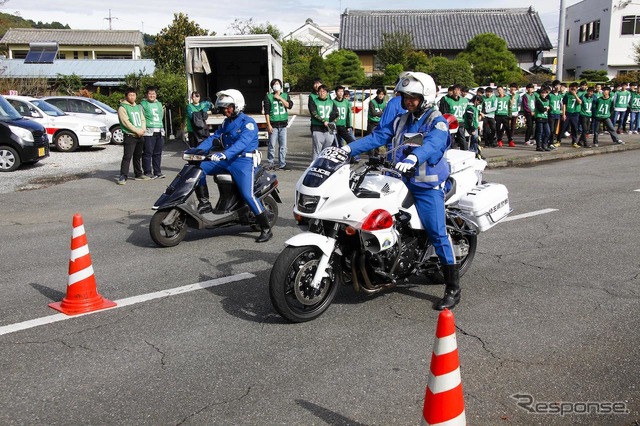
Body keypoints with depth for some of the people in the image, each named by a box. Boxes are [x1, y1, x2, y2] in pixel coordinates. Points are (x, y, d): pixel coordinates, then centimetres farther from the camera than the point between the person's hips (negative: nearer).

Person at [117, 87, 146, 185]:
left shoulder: (138, 107, 18)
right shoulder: (122, 108, -5)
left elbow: (143, 119, 16)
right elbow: (126, 122, -14)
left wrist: (143, 129, -4)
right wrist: (137, 131, -16)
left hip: (140, 136, 7)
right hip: (129, 136, -7)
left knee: (138, 156, 15)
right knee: (127, 157, -12)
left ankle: (139, 174, 25)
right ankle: (123, 176, -11)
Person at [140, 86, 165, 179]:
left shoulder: (159, 104, 20)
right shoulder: (143, 104, 1)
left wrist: (163, 111, 17)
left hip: (159, 132, 6)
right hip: (148, 132, -6)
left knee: (158, 153, 7)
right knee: (148, 153, -5)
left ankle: (157, 171, 14)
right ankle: (148, 172, 0)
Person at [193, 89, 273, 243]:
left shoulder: (248, 122, -8)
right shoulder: (226, 123, 17)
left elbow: (242, 142, -25)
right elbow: (213, 138, 10)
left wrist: (224, 154, -39)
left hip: (244, 161, -7)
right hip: (227, 160, 8)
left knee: (248, 195, -19)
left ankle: (266, 229, -10)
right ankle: (204, 202, -2)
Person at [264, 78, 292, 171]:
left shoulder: (285, 95, 14)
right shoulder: (268, 97, 3)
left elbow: (289, 105, -2)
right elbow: (266, 112, -1)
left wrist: (280, 98, -9)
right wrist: (268, 125, -8)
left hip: (283, 124, 3)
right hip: (273, 124, -3)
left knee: (283, 146, 3)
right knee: (272, 145, -5)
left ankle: (282, 164, 8)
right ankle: (270, 164, 5)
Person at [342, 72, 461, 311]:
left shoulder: (437, 122, -6)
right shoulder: (400, 121, 16)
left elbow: (432, 144, -26)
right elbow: (377, 137, 6)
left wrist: (413, 158, -47)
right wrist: (350, 148, -8)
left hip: (428, 185, -7)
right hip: (401, 181, 7)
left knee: (437, 234, -11)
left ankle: (453, 289, -2)